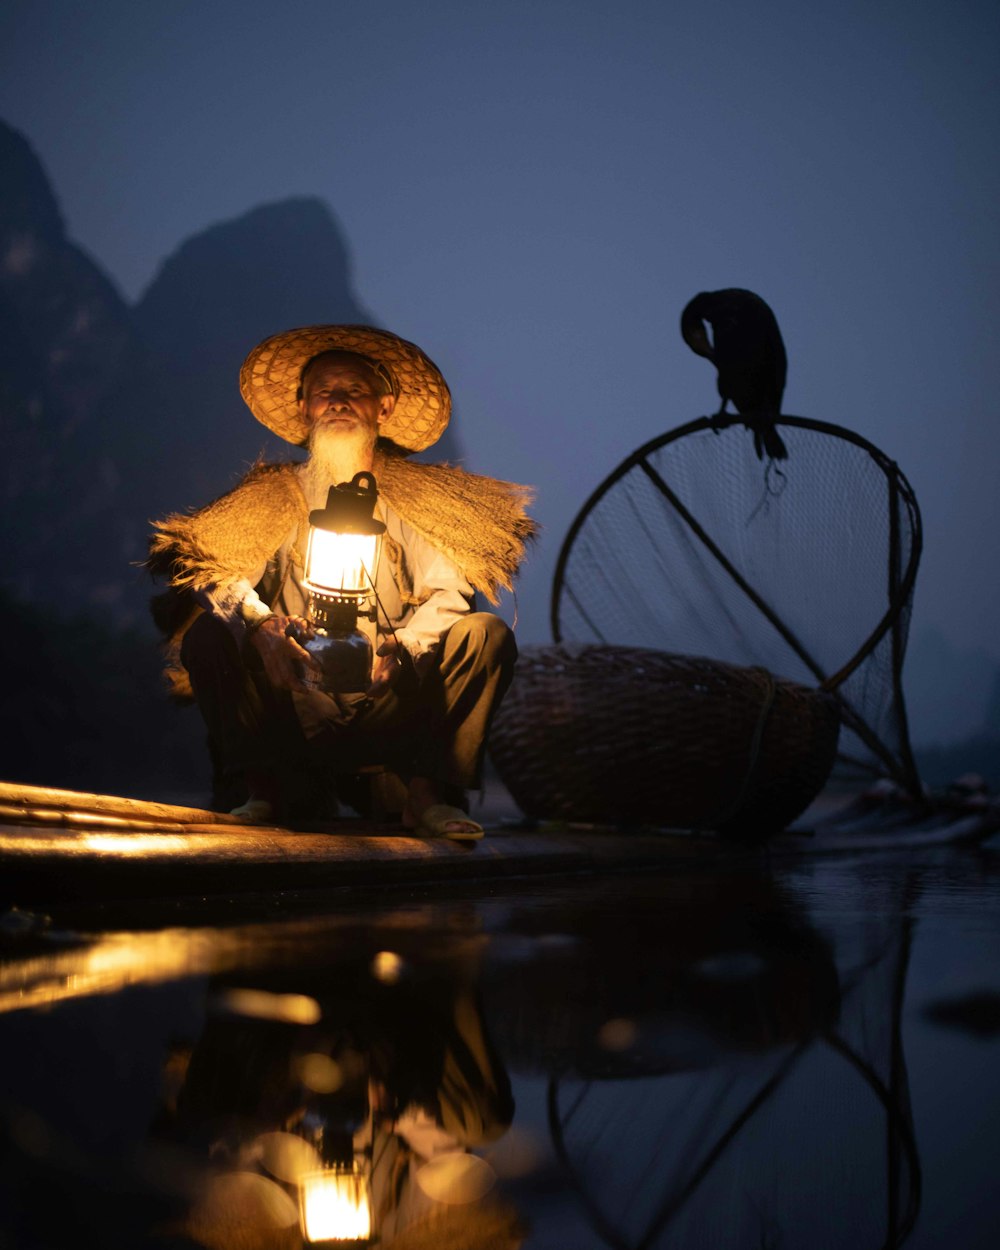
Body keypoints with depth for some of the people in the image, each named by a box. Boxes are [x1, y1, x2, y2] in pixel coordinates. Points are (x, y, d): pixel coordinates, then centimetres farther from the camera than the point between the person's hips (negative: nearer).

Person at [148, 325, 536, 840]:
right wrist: (260, 625, -27)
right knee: (207, 635, -20)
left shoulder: (415, 498, 9)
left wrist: (399, 647, -25)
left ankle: (428, 790, -22)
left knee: (487, 633, -20)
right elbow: (220, 572, -4)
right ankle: (266, 786, -20)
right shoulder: (276, 497, 10)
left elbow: (449, 590, -4)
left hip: (395, 710, 0)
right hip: (298, 707, 0)